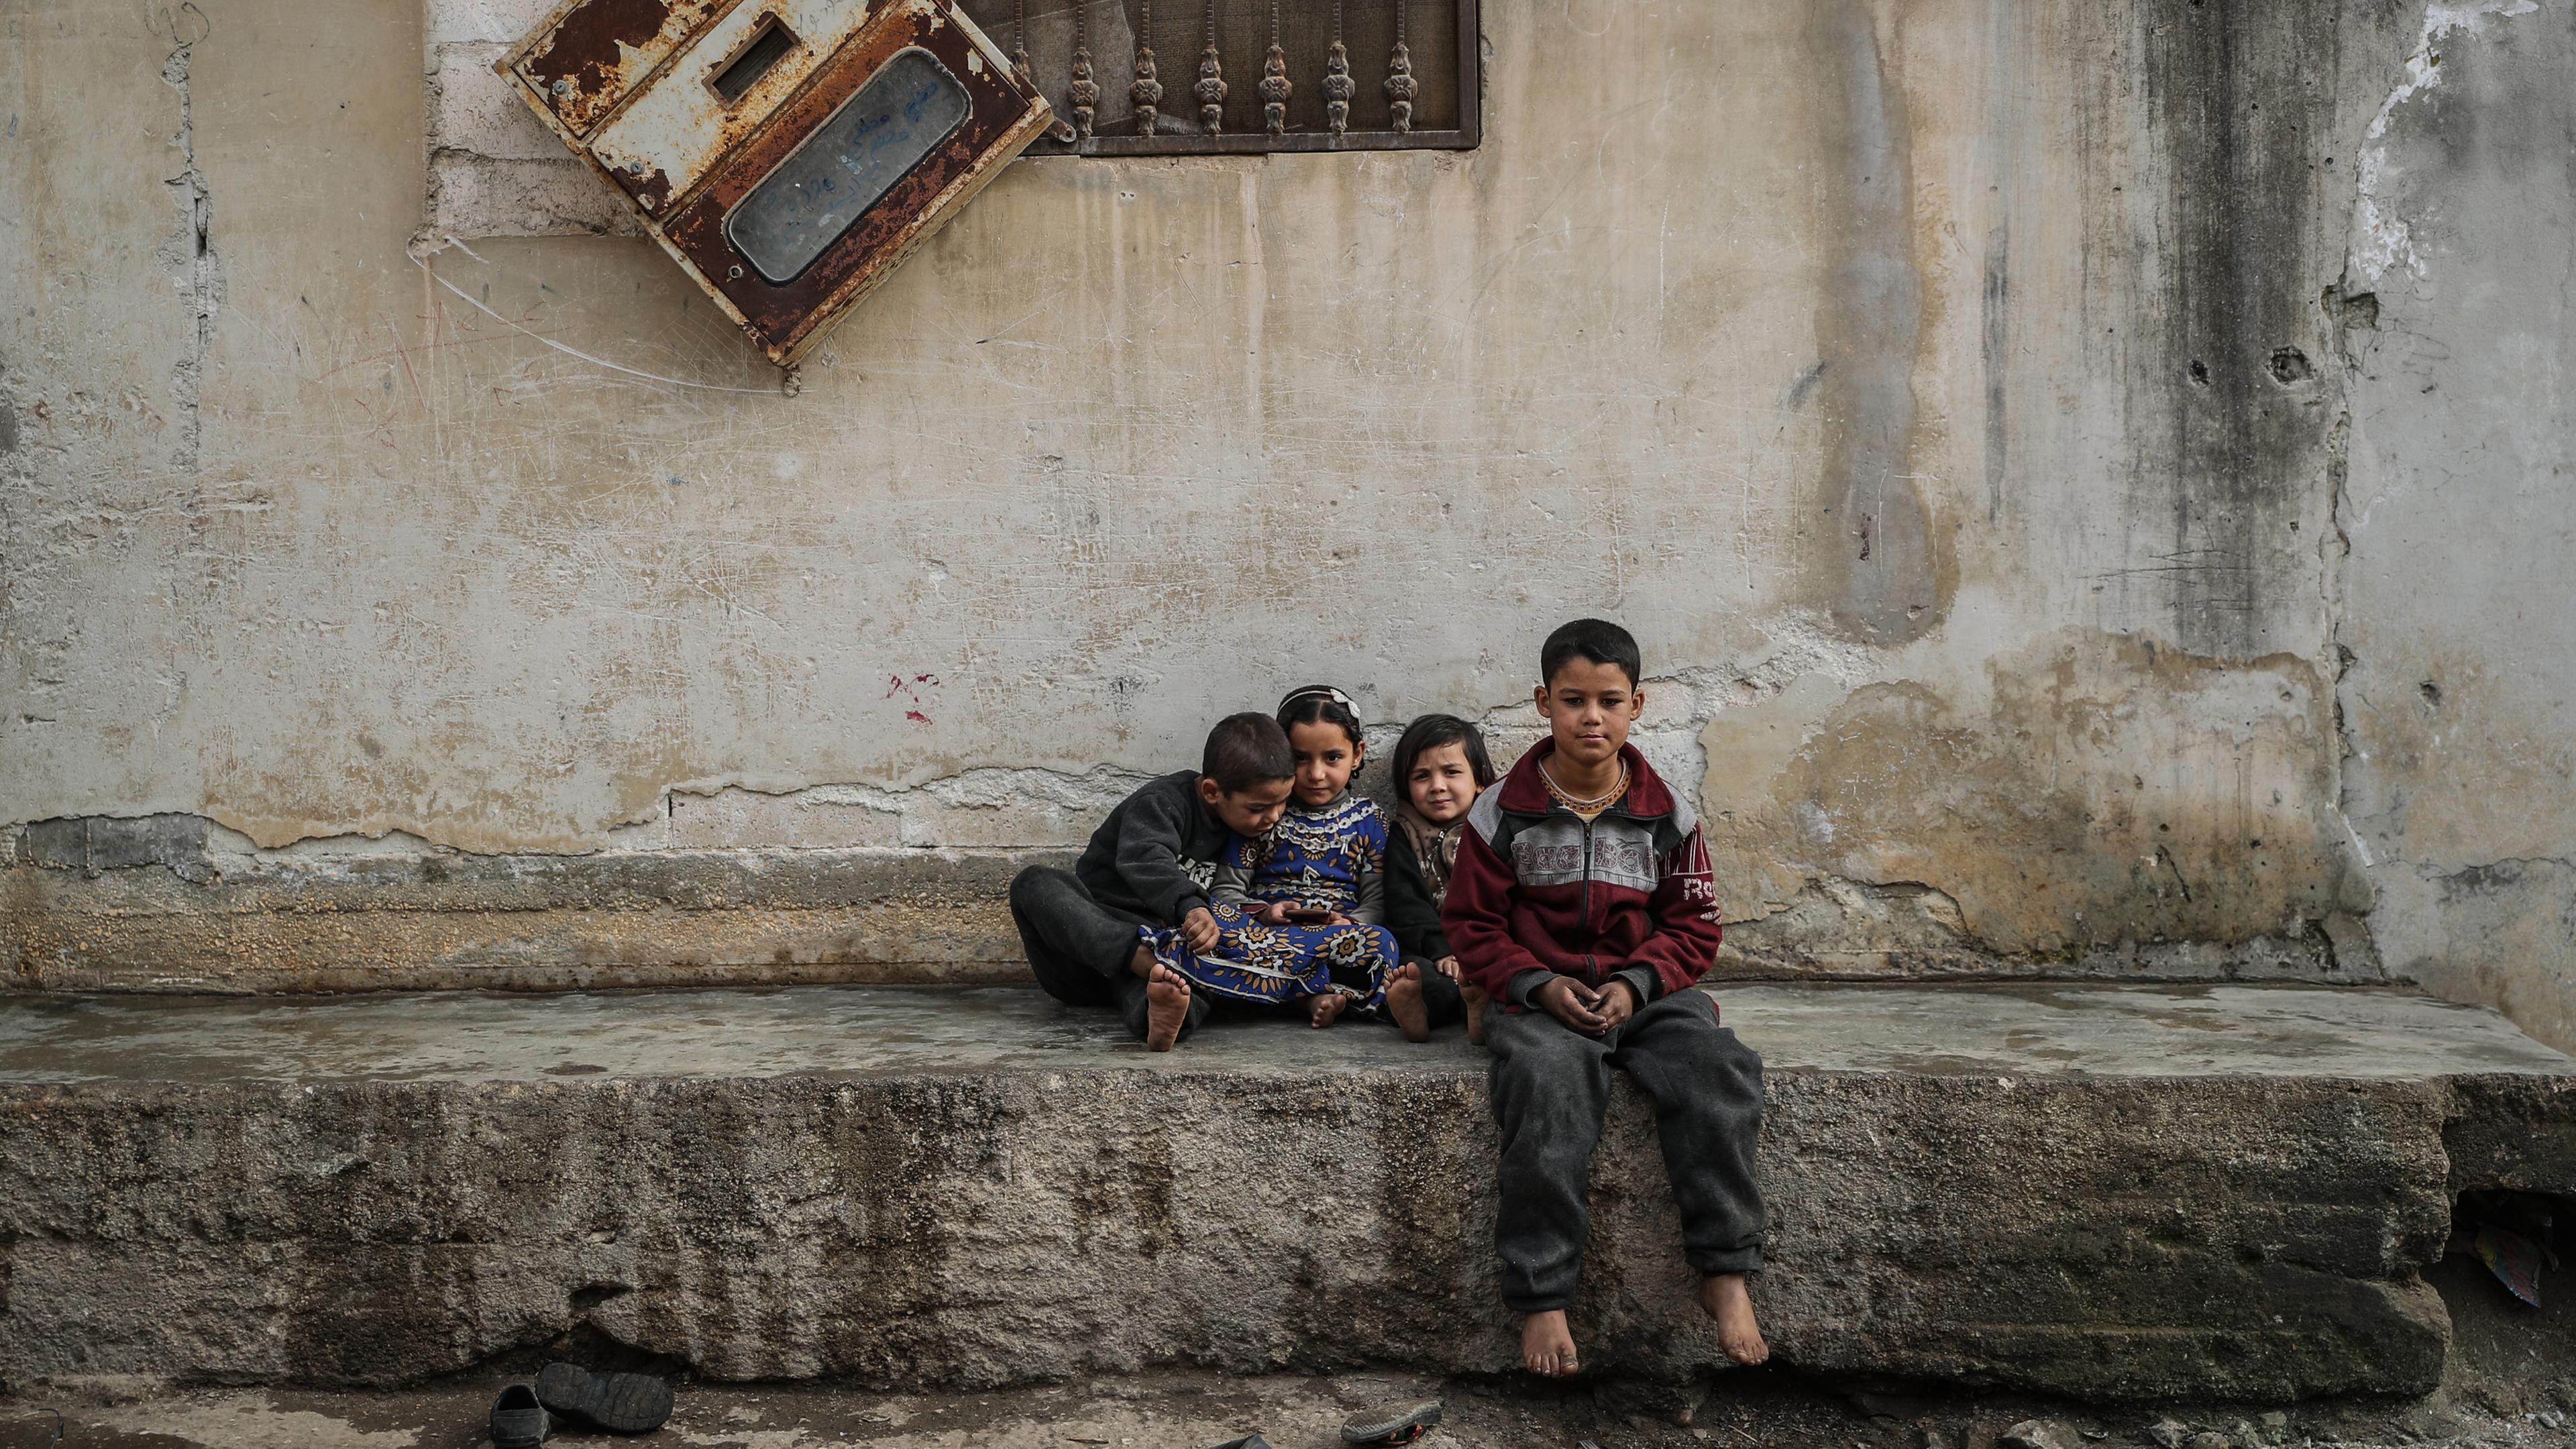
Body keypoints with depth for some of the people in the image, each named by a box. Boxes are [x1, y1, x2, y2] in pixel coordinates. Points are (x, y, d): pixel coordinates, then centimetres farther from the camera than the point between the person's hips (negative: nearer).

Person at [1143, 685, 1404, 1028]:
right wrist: (1262, 913, -13)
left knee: (1379, 944, -36)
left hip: (1340, 934, 0)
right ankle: (1312, 995, -37)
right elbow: (1226, 890, 8)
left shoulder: (1367, 819, 14)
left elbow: (1377, 901, 9)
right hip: (1259, 931, 1)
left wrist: (1349, 924, -14)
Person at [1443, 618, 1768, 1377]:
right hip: (1542, 996, -2)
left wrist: (1636, 983, -10)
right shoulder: (1503, 812, 2)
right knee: (1548, 1085, -34)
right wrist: (1539, 984, -12)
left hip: (1647, 993, 2)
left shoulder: (1666, 814, 6)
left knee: (1719, 1070, -28)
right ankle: (1543, 1298, -27)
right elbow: (1472, 924, 4)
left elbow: (1694, 924, 8)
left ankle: (1725, 1273, -19)